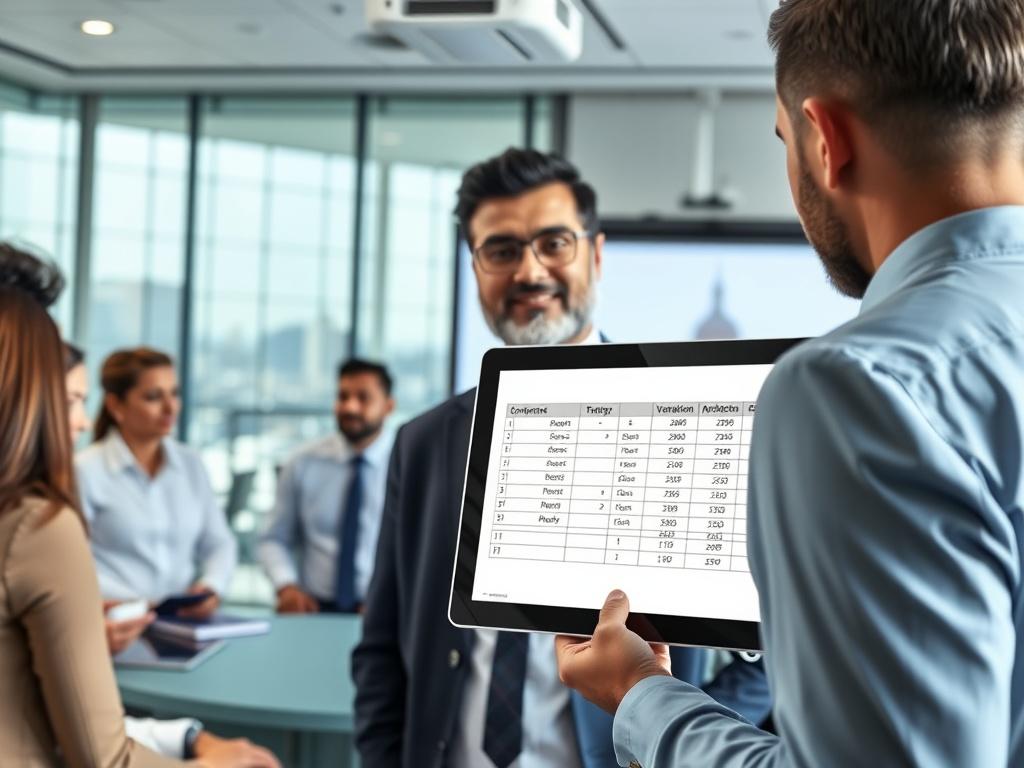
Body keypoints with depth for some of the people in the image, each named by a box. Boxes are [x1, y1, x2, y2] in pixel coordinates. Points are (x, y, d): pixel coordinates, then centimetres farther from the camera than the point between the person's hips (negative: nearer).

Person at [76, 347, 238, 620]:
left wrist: (211, 586, -6)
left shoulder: (190, 464, 14)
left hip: (187, 619, 4)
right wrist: (138, 605, -19)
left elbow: (220, 543, 15)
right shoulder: (85, 471, -2)